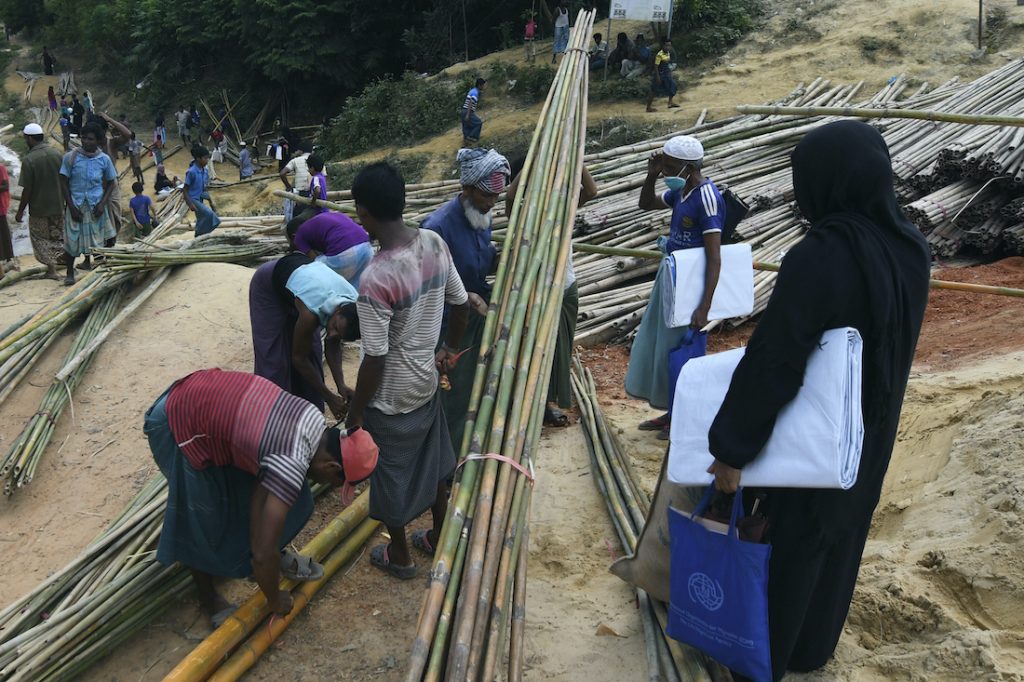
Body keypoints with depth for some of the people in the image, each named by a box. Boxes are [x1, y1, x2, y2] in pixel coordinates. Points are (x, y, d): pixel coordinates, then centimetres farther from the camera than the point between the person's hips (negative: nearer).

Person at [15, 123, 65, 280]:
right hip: (58, 205, 4)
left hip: (38, 208, -4)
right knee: (57, 235, 20)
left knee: (41, 239, 12)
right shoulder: (57, 154, -5)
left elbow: (27, 190, -16)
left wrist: (20, 211, -5)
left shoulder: (28, 160, -18)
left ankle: (51, 269, 14)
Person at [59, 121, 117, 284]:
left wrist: (102, 203, -8)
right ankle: (70, 272, 16)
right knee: (73, 239, 1)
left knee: (95, 236, 8)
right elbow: (64, 182, -5)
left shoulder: (104, 159, -5)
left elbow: (110, 183, 5)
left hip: (96, 205, 1)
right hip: (76, 204, -1)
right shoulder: (71, 157, -9)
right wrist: (71, 206, -10)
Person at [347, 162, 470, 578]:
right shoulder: (435, 243, -11)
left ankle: (400, 556, 39)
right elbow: (462, 304, 2)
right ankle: (439, 536, 48)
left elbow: (374, 361, -25)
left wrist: (355, 413, -10)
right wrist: (450, 349, 20)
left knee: (392, 475, 17)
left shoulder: (375, 279, -32)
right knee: (432, 462, 26)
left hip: (392, 397, -6)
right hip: (427, 381, 7)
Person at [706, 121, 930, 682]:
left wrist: (732, 447, -20)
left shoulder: (819, 258, -32)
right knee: (840, 534, 24)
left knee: (788, 539, 14)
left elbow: (771, 361, -29)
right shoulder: (910, 246, -7)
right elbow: (884, 339, 7)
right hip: (870, 428, 7)